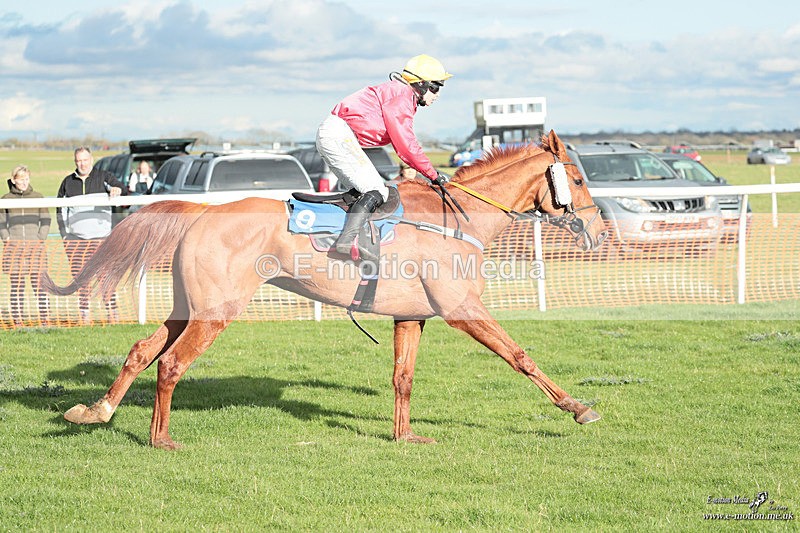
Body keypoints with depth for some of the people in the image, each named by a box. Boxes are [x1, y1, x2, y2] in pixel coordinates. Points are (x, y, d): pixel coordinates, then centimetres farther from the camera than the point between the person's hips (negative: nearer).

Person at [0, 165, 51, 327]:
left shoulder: (37, 197, 8)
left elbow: (45, 221, 10)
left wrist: (40, 239, -1)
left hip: (35, 246, 0)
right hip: (13, 247, 0)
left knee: (39, 283, -4)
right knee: (17, 285, -1)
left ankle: (44, 318, -1)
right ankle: (17, 320, 1)